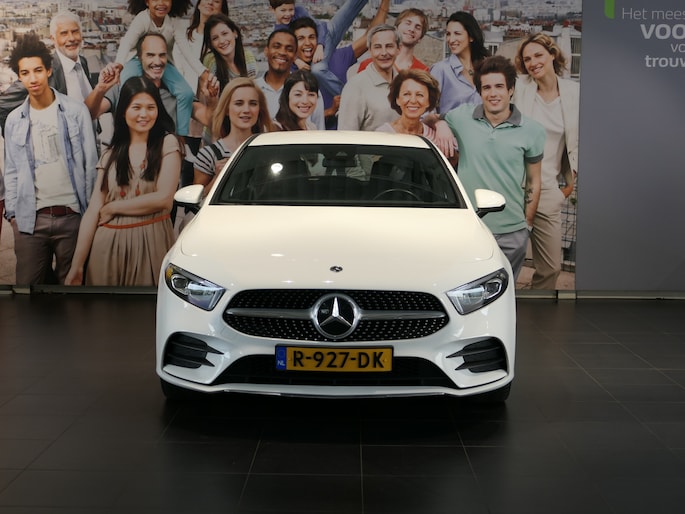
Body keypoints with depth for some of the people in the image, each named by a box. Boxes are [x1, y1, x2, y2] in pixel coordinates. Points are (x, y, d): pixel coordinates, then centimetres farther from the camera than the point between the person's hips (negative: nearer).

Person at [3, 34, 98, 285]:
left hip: (72, 216, -2)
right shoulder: (14, 120, 8)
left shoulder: (76, 111, 0)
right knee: (28, 285, 4)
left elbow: (91, 163, 1)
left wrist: (91, 210, -1)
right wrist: (12, 212, 6)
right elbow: (11, 171, 13)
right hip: (30, 219, 2)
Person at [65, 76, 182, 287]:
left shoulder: (167, 143, 0)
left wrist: (112, 208, -3)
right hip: (108, 246, 3)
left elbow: (164, 198, -10)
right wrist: (77, 265, -3)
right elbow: (93, 210, 2)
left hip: (151, 242, -3)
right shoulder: (111, 154, 8)